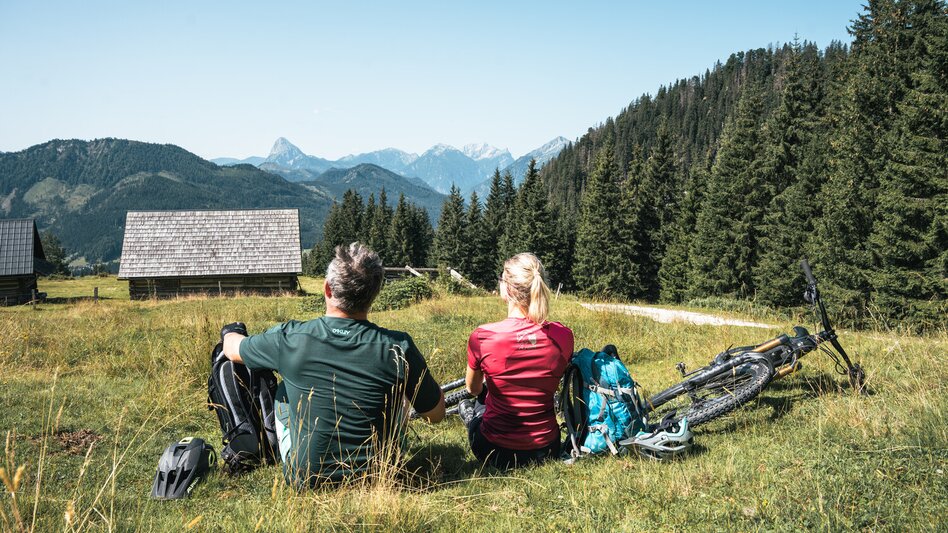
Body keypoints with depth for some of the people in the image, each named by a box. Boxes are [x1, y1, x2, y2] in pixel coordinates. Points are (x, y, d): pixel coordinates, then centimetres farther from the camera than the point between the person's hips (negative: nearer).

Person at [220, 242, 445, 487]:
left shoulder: (288, 338, -16)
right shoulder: (398, 347, -20)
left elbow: (232, 349, 7)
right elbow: (436, 414, -5)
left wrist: (229, 332, 31)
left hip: (304, 481, 0)